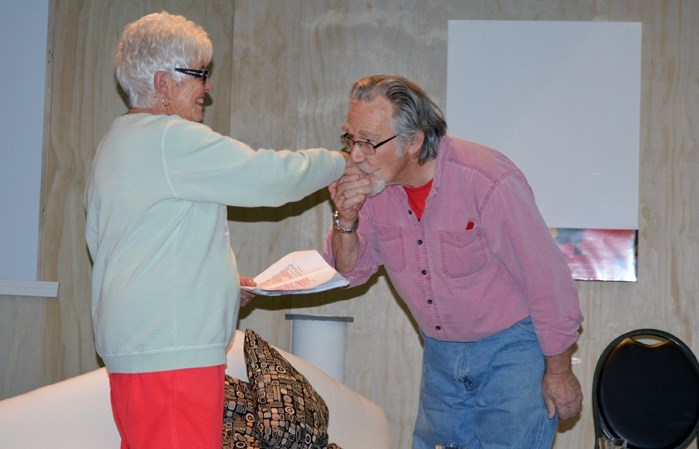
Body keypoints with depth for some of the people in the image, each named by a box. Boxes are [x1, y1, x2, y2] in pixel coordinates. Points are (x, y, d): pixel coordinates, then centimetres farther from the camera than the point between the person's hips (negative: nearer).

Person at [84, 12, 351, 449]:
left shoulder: (117, 143, 21)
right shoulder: (171, 138, -12)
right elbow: (271, 176, -13)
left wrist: (223, 279, 20)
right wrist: (340, 162, 5)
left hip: (132, 346, 10)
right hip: (171, 351, -10)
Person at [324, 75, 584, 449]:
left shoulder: (488, 182, -25)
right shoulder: (373, 185, -7)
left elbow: (546, 279, -18)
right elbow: (351, 272, 2)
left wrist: (559, 371, -10)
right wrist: (346, 219, -19)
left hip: (511, 348, -6)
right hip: (440, 354, 6)